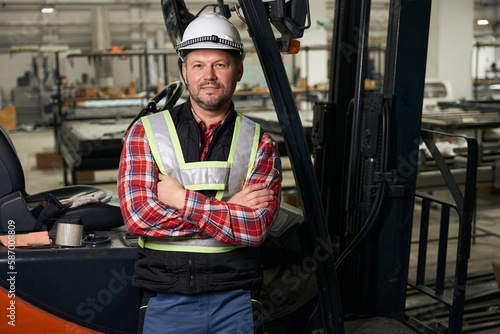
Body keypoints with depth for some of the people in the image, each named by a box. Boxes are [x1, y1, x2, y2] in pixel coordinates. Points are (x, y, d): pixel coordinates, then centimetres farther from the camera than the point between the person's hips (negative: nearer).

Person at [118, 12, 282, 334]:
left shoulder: (260, 144, 1)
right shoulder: (146, 132, 0)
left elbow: (255, 228, -10)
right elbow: (138, 215, -12)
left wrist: (183, 200, -14)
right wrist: (228, 210, -11)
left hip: (235, 301, 1)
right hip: (166, 301, 0)